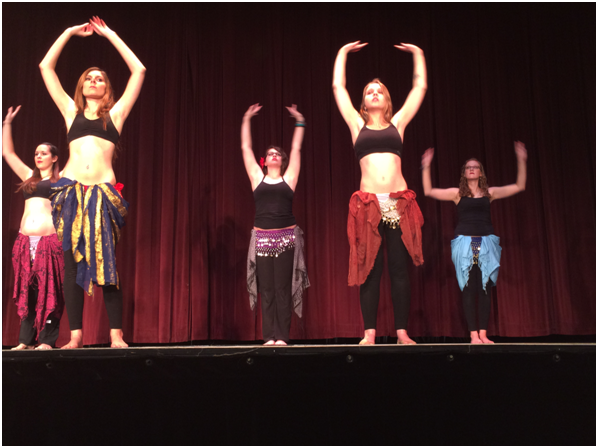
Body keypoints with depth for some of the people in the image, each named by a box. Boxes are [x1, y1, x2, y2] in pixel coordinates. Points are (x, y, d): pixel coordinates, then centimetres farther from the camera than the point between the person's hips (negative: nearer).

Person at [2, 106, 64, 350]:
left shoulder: (61, 179, 7)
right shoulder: (29, 176, 19)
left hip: (50, 240, -5)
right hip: (25, 241, 5)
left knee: (49, 290, -6)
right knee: (26, 291, 4)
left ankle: (47, 341, -3)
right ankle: (25, 340, 8)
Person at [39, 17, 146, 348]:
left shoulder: (115, 113, 14)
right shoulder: (71, 111, 19)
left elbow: (139, 70, 12)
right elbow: (46, 67, 21)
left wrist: (109, 35, 18)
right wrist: (70, 32, 24)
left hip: (103, 193, -2)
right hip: (71, 191, 2)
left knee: (107, 263, -5)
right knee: (72, 262, -1)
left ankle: (116, 335, -2)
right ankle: (76, 336, 3)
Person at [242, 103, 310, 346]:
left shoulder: (289, 178, 11)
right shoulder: (257, 178, 12)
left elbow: (296, 149, 14)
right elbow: (246, 148, 14)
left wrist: (299, 122, 15)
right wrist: (247, 119, 16)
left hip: (286, 238, -1)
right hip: (262, 239, 1)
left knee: (283, 288, -1)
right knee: (266, 290, 1)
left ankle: (282, 336, 1)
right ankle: (269, 336, 5)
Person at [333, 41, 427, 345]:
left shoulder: (397, 123, 16)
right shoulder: (358, 125, 14)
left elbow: (420, 87, 21)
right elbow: (338, 87, 18)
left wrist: (418, 54, 28)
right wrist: (343, 52, 25)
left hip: (399, 203, 1)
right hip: (368, 203, 0)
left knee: (399, 268, 0)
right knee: (369, 268, -1)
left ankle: (402, 332, 5)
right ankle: (369, 333, 2)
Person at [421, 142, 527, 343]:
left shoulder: (490, 192, 12)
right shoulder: (457, 193, 8)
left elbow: (519, 186, 13)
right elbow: (429, 191, 3)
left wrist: (521, 161, 6)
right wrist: (426, 167, -3)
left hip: (486, 243, 2)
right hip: (465, 243, -1)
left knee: (485, 288, -1)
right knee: (469, 289, -5)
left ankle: (483, 334, 3)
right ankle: (473, 335, -3)